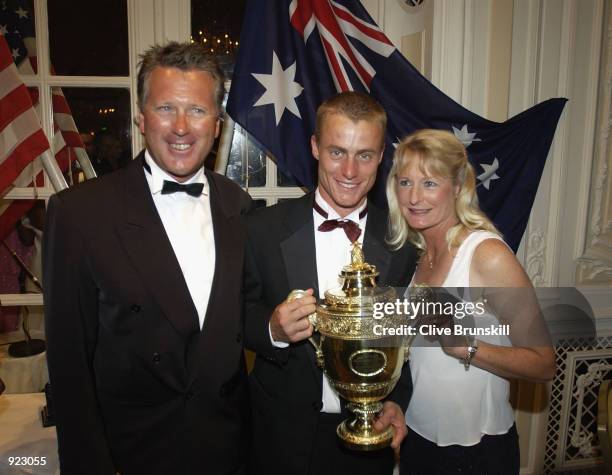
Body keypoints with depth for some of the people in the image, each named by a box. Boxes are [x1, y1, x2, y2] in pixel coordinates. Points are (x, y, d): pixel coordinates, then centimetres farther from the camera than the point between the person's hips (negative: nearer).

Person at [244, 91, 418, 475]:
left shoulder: (403, 241, -8)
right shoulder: (265, 228, -12)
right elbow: (241, 315, -5)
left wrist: (397, 401, -12)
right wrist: (273, 329, -24)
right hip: (282, 433, 0)